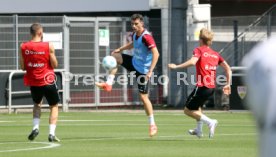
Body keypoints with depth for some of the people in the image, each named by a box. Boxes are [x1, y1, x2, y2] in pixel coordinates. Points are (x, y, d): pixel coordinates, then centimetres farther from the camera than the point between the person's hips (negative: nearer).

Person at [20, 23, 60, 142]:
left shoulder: (24, 47, -3)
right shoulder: (48, 46, -10)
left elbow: (23, 67, 1)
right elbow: (54, 65, -6)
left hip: (33, 82, 3)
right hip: (47, 81, -3)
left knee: (37, 104, 28)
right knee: (54, 106, 12)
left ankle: (35, 127, 8)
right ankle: (52, 133, 0)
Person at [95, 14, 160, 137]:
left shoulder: (146, 37, -26)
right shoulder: (135, 34, 1)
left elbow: (156, 54, -33)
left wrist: (150, 71, -39)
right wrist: (120, 49, 14)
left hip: (143, 70, -8)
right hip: (134, 62, 8)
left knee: (143, 97, -7)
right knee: (114, 56, 4)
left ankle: (152, 125, 3)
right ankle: (108, 84, 1)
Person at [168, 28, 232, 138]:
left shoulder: (199, 50, -5)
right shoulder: (215, 54, 15)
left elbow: (192, 62, -26)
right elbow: (228, 68, 9)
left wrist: (176, 66, -20)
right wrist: (228, 84, 14)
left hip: (202, 87, -8)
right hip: (212, 87, 8)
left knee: (188, 110, 3)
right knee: (197, 106, 33)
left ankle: (210, 122, -13)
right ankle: (199, 130, 33)